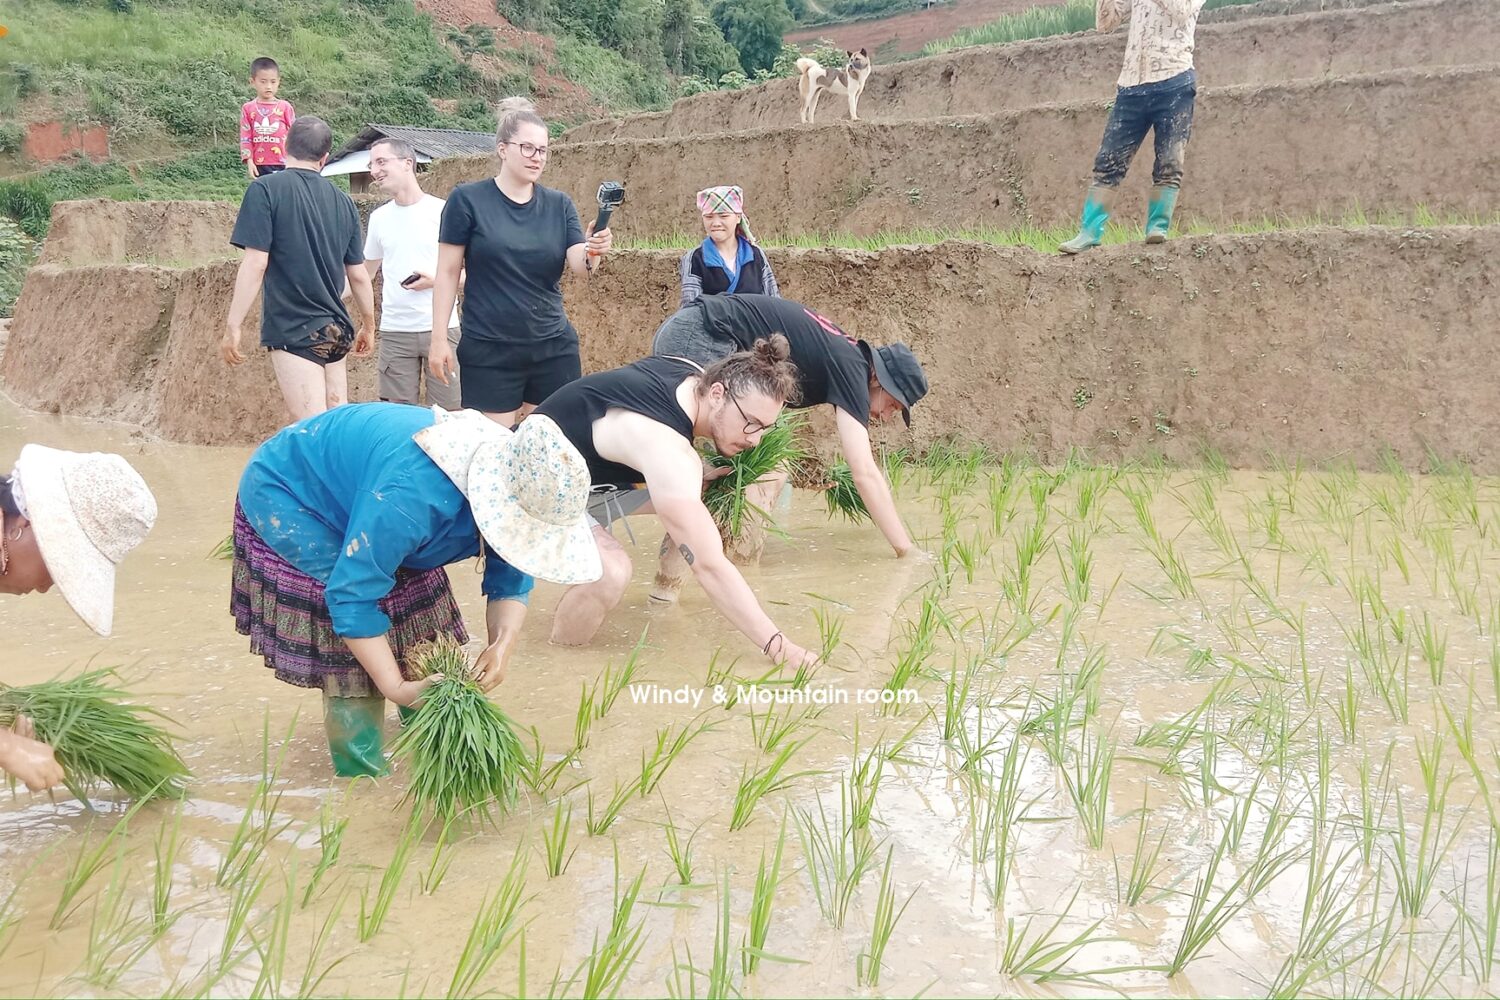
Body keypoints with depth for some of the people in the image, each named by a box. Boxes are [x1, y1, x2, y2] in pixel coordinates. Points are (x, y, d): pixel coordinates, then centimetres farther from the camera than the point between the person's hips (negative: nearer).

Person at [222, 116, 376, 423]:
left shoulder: (266, 190, -5)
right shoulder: (342, 202, 8)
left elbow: (255, 263, -11)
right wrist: (369, 327, 26)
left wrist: (232, 326, -6)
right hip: (336, 331, 5)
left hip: (293, 332, -5)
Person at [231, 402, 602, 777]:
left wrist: (503, 644, -27)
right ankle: (360, 773, -5)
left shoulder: (516, 482, -18)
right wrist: (396, 687, -35)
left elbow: (511, 578, -10)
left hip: (355, 494, 7)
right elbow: (353, 596, -37)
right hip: (287, 500, -7)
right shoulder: (410, 496, -43)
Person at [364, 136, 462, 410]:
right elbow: (365, 272, 21)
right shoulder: (379, 218, 10)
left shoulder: (443, 211, -3)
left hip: (441, 328, -4)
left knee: (449, 413, -2)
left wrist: (437, 281, -15)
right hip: (395, 332, 4)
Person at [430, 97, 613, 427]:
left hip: (555, 347, 3)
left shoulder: (559, 205, 6)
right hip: (488, 351, -3)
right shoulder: (467, 200, -3)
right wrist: (439, 337, -4)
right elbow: (448, 272, -1)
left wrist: (592, 253, -25)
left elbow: (579, 265, -3)